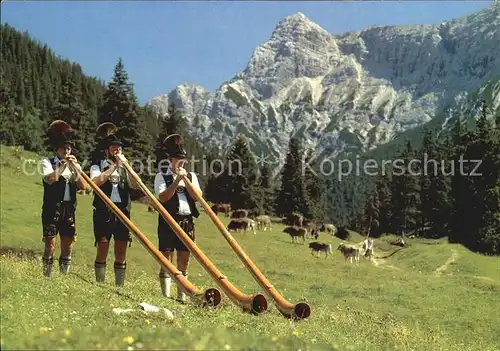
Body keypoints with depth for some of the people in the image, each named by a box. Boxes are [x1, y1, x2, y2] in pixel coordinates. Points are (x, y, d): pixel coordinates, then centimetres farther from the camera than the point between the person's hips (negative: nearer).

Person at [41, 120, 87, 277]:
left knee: (68, 243, 5)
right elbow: (50, 179, -16)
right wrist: (63, 166, -15)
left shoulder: (75, 165, 15)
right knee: (50, 243, -5)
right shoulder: (47, 162, 4)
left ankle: (64, 275, 13)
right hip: (52, 208, -4)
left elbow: (83, 186, 1)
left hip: (69, 209, 4)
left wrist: (76, 168, -7)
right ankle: (47, 276, -1)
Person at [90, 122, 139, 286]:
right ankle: (100, 285, 3)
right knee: (102, 249, -4)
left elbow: (136, 185, 2)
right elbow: (96, 182, -15)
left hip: (123, 212, 3)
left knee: (121, 251, 3)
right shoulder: (97, 166, 6)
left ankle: (120, 286, 9)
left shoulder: (124, 167, 16)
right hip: (104, 212, -3)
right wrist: (114, 166, -12)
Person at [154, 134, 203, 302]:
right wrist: (176, 181, -15)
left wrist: (186, 180, -9)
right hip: (168, 221, -4)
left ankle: (182, 297, 13)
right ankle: (165, 296, 0)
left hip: (186, 222, 4)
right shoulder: (162, 176, 2)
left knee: (184, 261, 7)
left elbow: (198, 196, -1)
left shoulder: (191, 175, 12)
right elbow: (163, 197, -12)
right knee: (166, 259, -2)